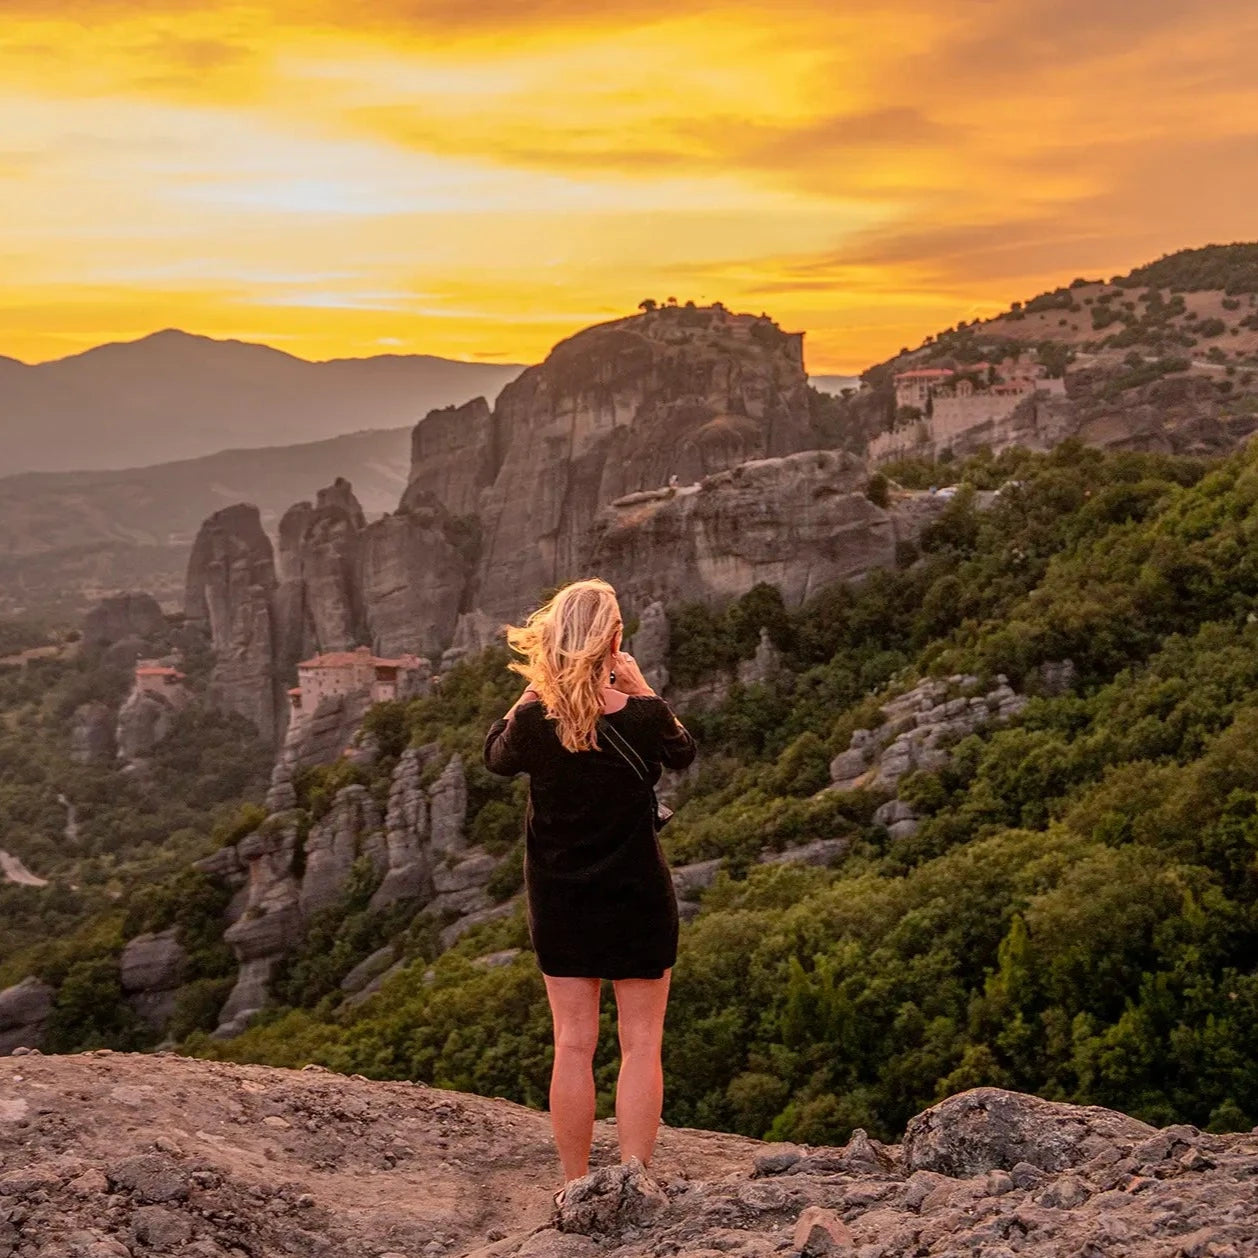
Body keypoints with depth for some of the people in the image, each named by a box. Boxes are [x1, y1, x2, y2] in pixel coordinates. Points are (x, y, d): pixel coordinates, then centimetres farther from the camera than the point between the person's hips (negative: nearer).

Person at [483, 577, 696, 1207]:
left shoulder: (534, 721, -12)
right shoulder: (642, 716, -16)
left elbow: (494, 755, 11)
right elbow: (683, 752, 7)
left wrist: (532, 690, 5)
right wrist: (641, 687, 2)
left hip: (559, 897, 2)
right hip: (636, 894, -2)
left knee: (573, 1044, 9)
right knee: (640, 1043, 7)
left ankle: (575, 1187, 16)